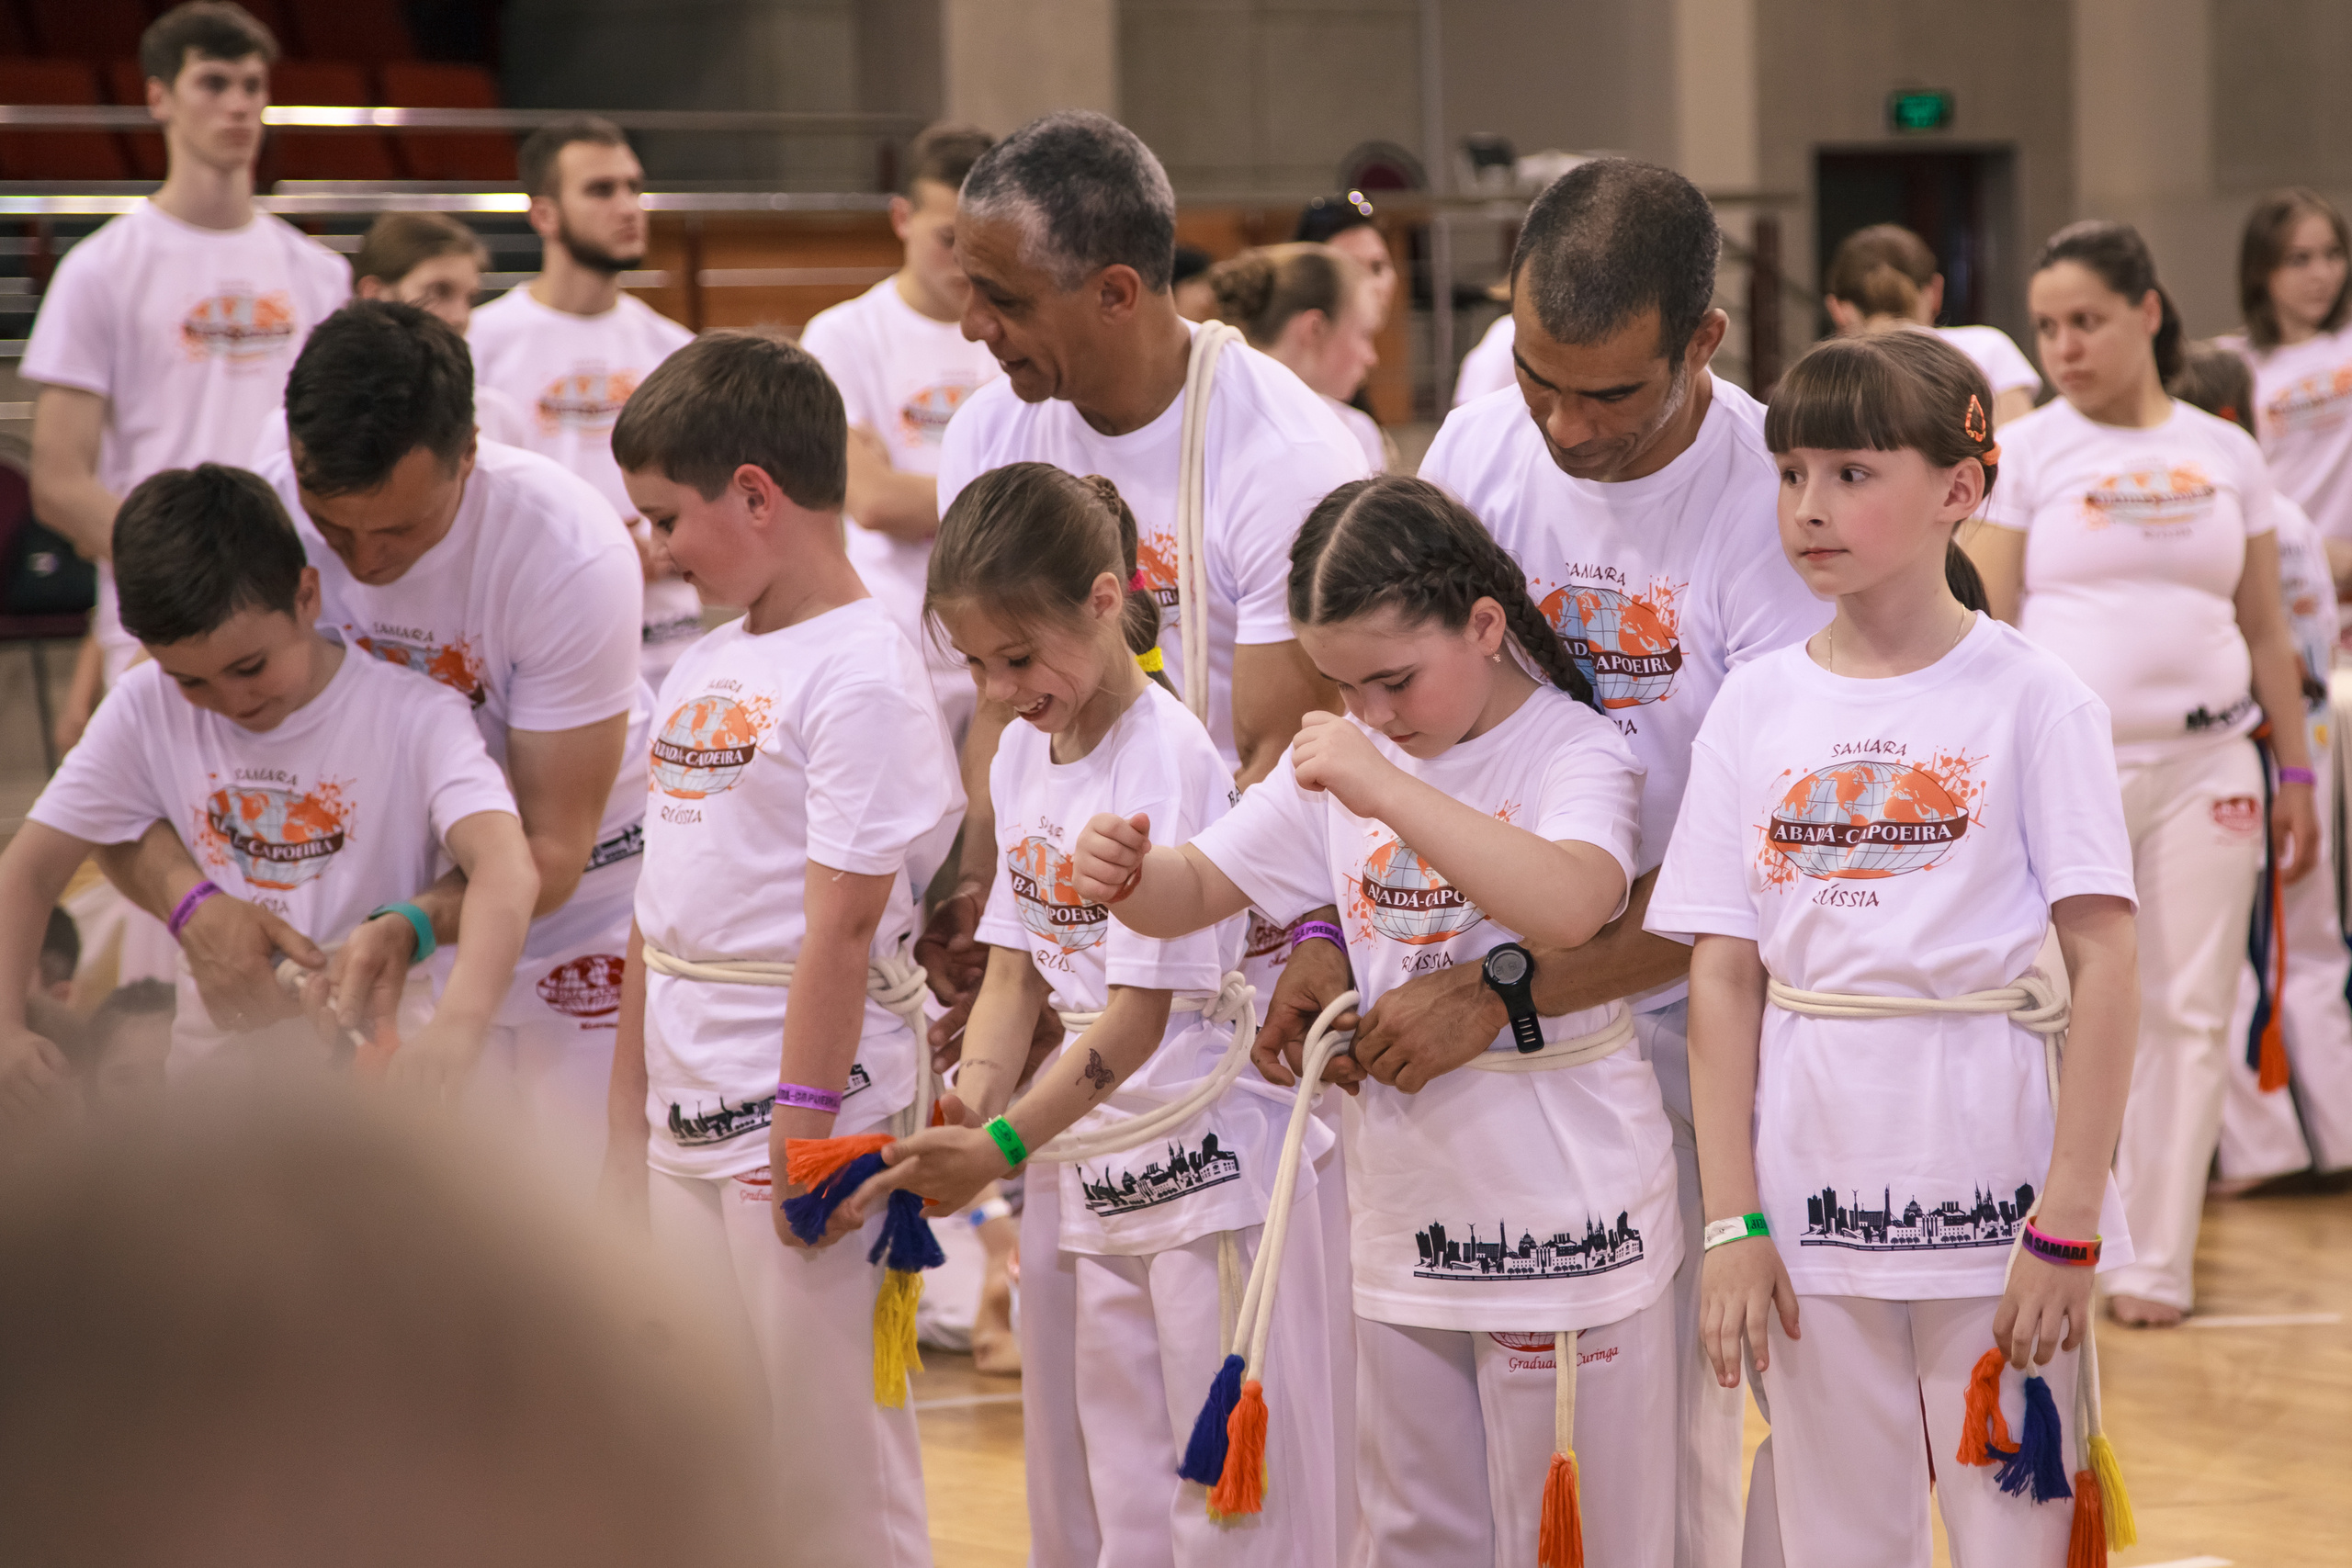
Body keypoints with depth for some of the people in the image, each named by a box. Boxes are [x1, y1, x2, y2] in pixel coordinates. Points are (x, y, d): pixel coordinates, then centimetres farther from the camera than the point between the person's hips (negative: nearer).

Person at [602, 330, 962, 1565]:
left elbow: (843, 924, -18)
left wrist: (804, 1130, -21)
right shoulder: (700, 671, 14)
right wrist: (625, 1130, 17)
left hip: (806, 1110, -9)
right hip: (685, 1124, 9)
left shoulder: (862, 674, -13)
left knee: (833, 1469, -3)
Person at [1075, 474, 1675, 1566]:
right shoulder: (1339, 759, 7)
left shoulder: (1573, 750, -12)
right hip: (1406, 1211, 6)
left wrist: (1386, 789, -33)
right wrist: (1127, 877, -14)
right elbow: (1195, 891, 10)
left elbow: (1570, 903, -32)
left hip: (1566, 1213, -6)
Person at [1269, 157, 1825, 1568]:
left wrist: (1493, 1000, -22)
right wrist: (1329, 934, -7)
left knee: (1670, 1431, -1)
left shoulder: (1779, 510, -16)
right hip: (1467, 1035, 4)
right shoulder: (1476, 455, 0)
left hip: (1674, 1019, -4)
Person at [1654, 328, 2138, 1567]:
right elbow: (1722, 975, 4)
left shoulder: (2030, 699, -4)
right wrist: (1730, 1220, -2)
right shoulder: (1756, 706, 5)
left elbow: (2103, 967, -7)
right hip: (1812, 1199, 3)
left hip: (1990, 1179, -3)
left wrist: (2067, 1223, -13)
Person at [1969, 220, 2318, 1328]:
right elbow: (1984, 626, -2)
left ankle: (2156, 1264, 11)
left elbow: (2265, 628, 13)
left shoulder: (2225, 456, 10)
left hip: (2205, 767, 3)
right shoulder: (2025, 453, 2)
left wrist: (2296, 776, 10)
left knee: (2189, 1016, 3)